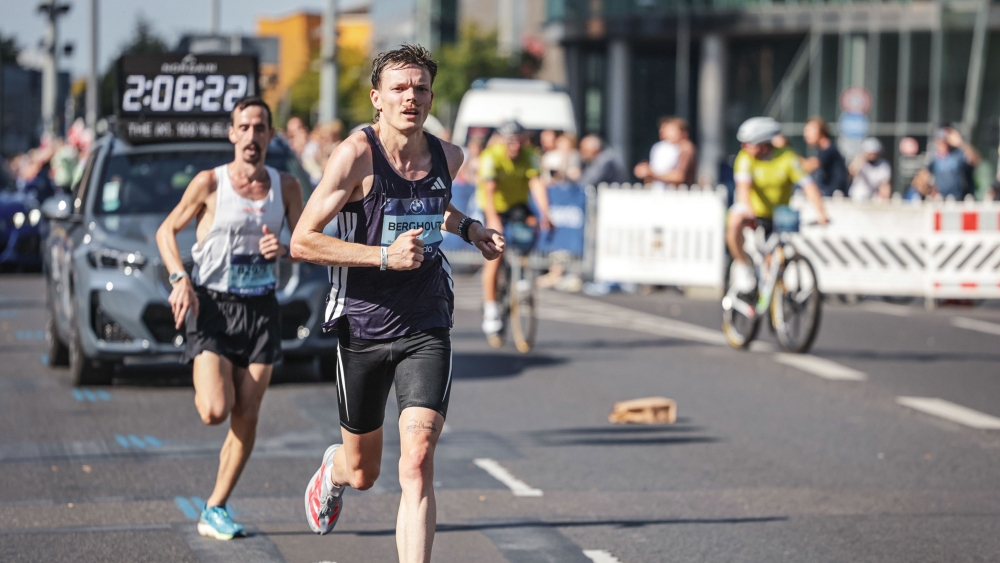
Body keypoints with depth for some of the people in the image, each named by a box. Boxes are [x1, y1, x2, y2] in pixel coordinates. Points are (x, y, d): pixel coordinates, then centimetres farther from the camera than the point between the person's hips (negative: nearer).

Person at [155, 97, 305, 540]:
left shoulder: (285, 187, 4)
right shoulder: (210, 183, -5)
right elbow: (166, 230, 3)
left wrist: (283, 250, -11)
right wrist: (180, 279, -12)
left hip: (261, 308, 3)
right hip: (212, 305, -3)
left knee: (246, 417, 0)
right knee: (215, 412, -17)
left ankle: (215, 510, 11)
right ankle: (203, 386, 21)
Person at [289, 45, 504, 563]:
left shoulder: (447, 157, 3)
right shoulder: (356, 154, -14)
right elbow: (302, 242, -17)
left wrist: (467, 228, 9)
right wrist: (384, 256, -24)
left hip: (426, 330, 2)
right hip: (364, 328, -2)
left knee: (417, 464, -17)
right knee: (363, 471, 16)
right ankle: (333, 469, 54)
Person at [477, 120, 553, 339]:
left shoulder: (529, 155, -14)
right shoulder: (491, 157, -23)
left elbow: (536, 184, -25)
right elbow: (489, 189, -34)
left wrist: (544, 215, -39)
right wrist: (492, 219, -48)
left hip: (517, 205, 3)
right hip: (495, 208, -3)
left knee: (532, 224, -29)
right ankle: (490, 308, -6)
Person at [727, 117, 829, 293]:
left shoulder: (787, 158, -14)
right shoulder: (745, 158, -14)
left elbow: (808, 186, -21)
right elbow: (743, 185, -28)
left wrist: (821, 213, -34)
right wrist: (748, 208, -48)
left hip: (777, 216, 1)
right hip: (752, 211, -1)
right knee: (734, 223, -34)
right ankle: (743, 265, -14)